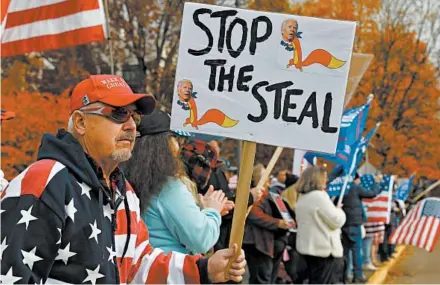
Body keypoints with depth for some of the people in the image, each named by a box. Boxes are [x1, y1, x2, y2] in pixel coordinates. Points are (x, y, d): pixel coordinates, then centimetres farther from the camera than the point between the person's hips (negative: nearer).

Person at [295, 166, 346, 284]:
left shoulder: (302, 198, 12)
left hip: (308, 246, 9)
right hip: (324, 249, -9)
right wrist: (339, 210, 5)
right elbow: (336, 221, -16)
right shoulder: (319, 196, -18)